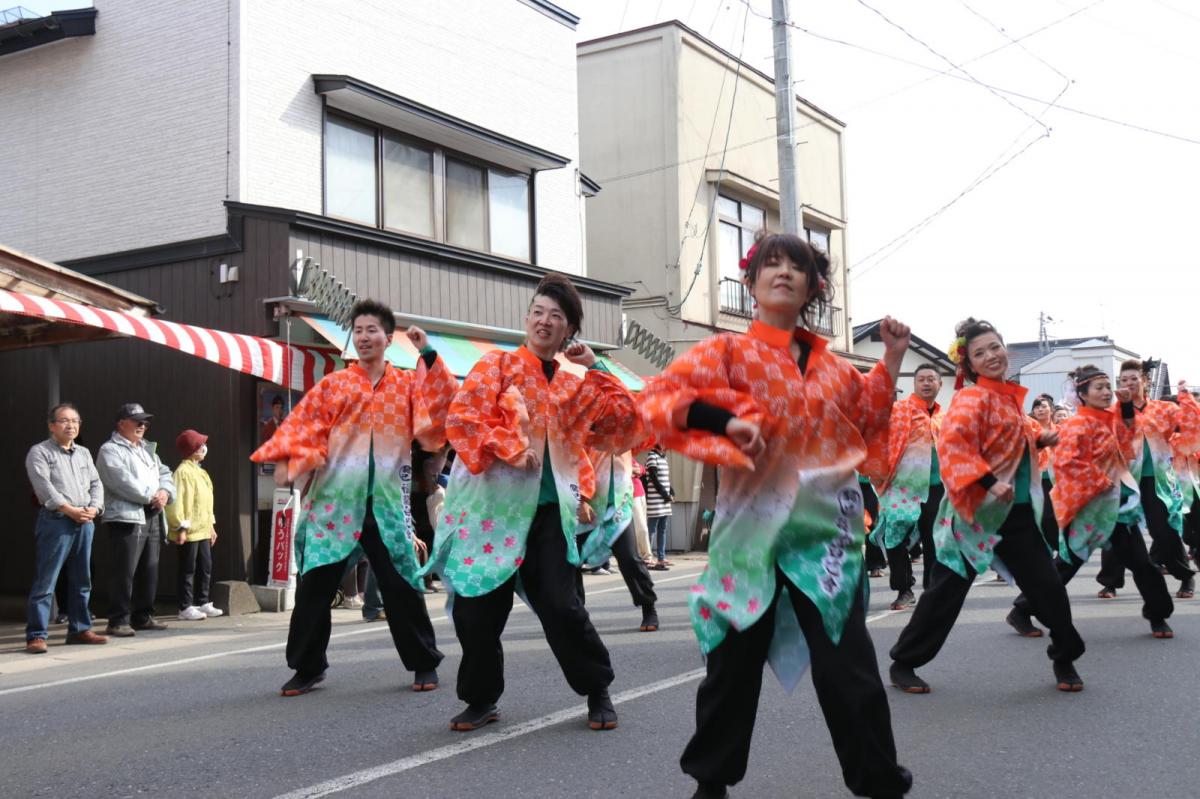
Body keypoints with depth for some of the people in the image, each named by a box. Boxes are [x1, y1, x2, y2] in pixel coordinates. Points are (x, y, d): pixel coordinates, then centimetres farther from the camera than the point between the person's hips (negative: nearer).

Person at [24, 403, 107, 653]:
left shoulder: (84, 453, 19)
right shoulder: (39, 452, -1)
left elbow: (96, 484, 15)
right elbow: (45, 487, -12)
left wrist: (94, 508, -4)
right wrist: (70, 510, -17)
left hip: (85, 523, 7)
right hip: (55, 521, -7)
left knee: (81, 580, 11)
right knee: (44, 582, -7)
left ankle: (79, 629, 20)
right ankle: (36, 635, -6)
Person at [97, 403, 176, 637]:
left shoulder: (148, 449, 24)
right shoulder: (110, 450, -3)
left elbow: (165, 474, 18)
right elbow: (123, 482, -16)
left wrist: (165, 492, -4)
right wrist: (152, 496, -13)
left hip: (153, 517, 8)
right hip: (126, 518, -8)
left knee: (149, 570, 11)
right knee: (125, 572, -10)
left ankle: (143, 616, 21)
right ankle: (118, 621, -7)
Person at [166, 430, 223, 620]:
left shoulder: (199, 471, 16)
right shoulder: (183, 471, -13)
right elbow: (176, 501, -18)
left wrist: (211, 525, 21)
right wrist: (181, 528, -20)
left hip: (202, 531, 9)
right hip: (189, 532, -9)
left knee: (205, 567, 13)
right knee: (188, 569, -3)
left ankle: (202, 603, 22)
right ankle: (186, 608, 3)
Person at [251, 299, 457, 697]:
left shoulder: (408, 383, 10)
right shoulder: (331, 385, 9)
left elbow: (440, 408, -6)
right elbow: (302, 426, 0)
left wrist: (429, 356, -11)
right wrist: (289, 460, -17)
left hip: (386, 503, 0)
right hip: (334, 500, 1)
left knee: (402, 585, 3)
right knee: (315, 584, 2)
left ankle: (424, 663, 17)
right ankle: (307, 667, 16)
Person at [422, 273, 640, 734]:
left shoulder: (574, 386, 15)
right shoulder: (498, 365, 3)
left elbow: (624, 420, 10)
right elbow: (461, 419, -7)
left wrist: (595, 369, 3)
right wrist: (513, 449, -16)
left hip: (549, 509, 2)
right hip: (491, 504, -1)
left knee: (560, 605, -7)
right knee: (478, 607, 1)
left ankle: (597, 692, 13)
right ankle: (481, 700, 20)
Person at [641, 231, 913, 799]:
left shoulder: (831, 364, 11)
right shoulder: (727, 351, -2)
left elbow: (868, 423, 24)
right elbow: (656, 400, -11)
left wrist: (892, 361, 13)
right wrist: (727, 422, -22)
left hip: (826, 529, 3)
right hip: (753, 527, -2)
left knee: (848, 663, 2)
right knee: (734, 660, 7)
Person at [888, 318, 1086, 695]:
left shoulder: (1010, 396, 13)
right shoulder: (971, 398, -13)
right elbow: (952, 442, -30)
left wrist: (1039, 441, 13)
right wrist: (989, 482, -35)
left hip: (1017, 511, 7)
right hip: (976, 512, -7)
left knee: (1048, 587, 7)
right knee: (947, 590, -1)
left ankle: (1065, 659, 27)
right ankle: (903, 663, 11)